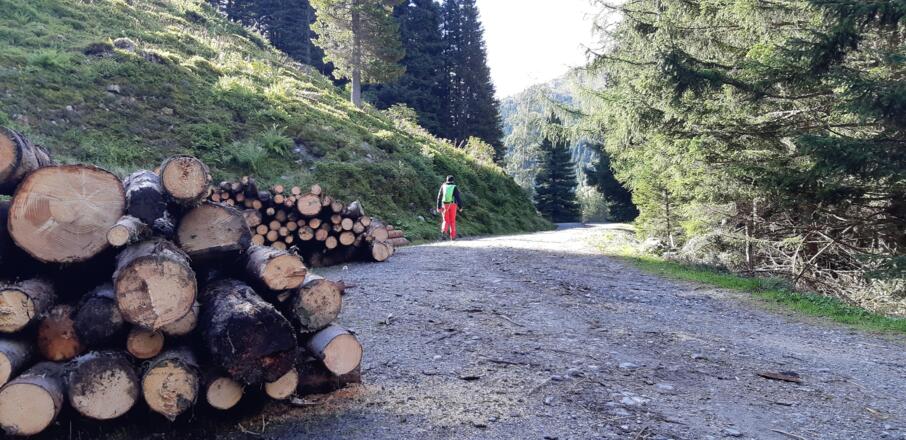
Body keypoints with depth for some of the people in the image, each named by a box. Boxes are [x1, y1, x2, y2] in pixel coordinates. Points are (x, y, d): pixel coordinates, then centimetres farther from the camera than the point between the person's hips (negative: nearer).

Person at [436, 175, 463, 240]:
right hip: (453, 205, -1)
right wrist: (460, 207, -2)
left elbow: (439, 197, 5)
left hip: (445, 205, 1)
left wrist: (438, 207, 9)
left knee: (446, 220, 8)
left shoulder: (443, 186, 6)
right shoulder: (454, 187, -1)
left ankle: (444, 230, -22)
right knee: (452, 221, 9)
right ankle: (452, 236, 8)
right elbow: (458, 197, -7)